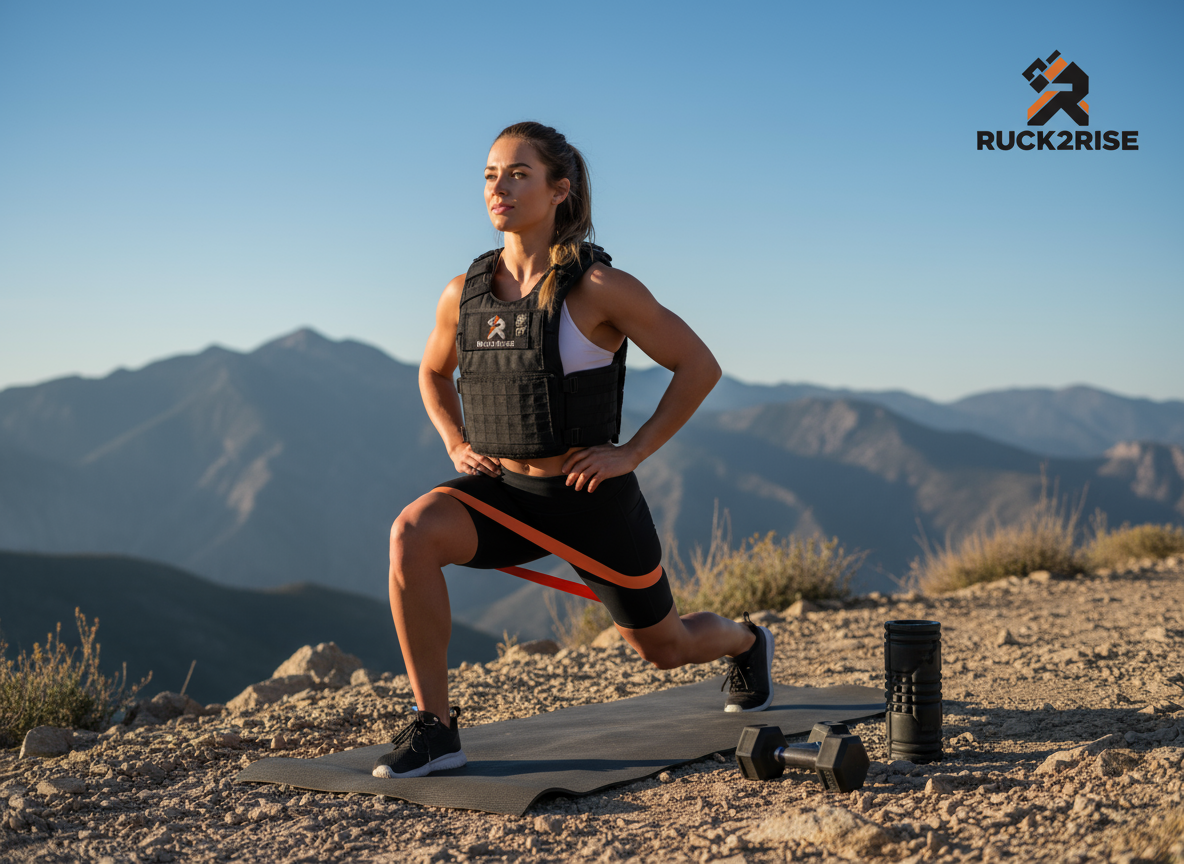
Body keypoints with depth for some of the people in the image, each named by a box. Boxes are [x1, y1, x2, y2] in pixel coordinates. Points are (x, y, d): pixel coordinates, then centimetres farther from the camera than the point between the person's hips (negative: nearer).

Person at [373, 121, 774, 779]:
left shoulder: (599, 287, -17)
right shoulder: (465, 294, -3)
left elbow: (699, 366, -10)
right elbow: (433, 372, 18)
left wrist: (631, 454, -13)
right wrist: (457, 446, 2)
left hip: (592, 498, -3)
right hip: (506, 491, 4)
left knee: (666, 647, 16)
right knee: (413, 533, -27)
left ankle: (745, 642, 55)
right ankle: (435, 728, -16)